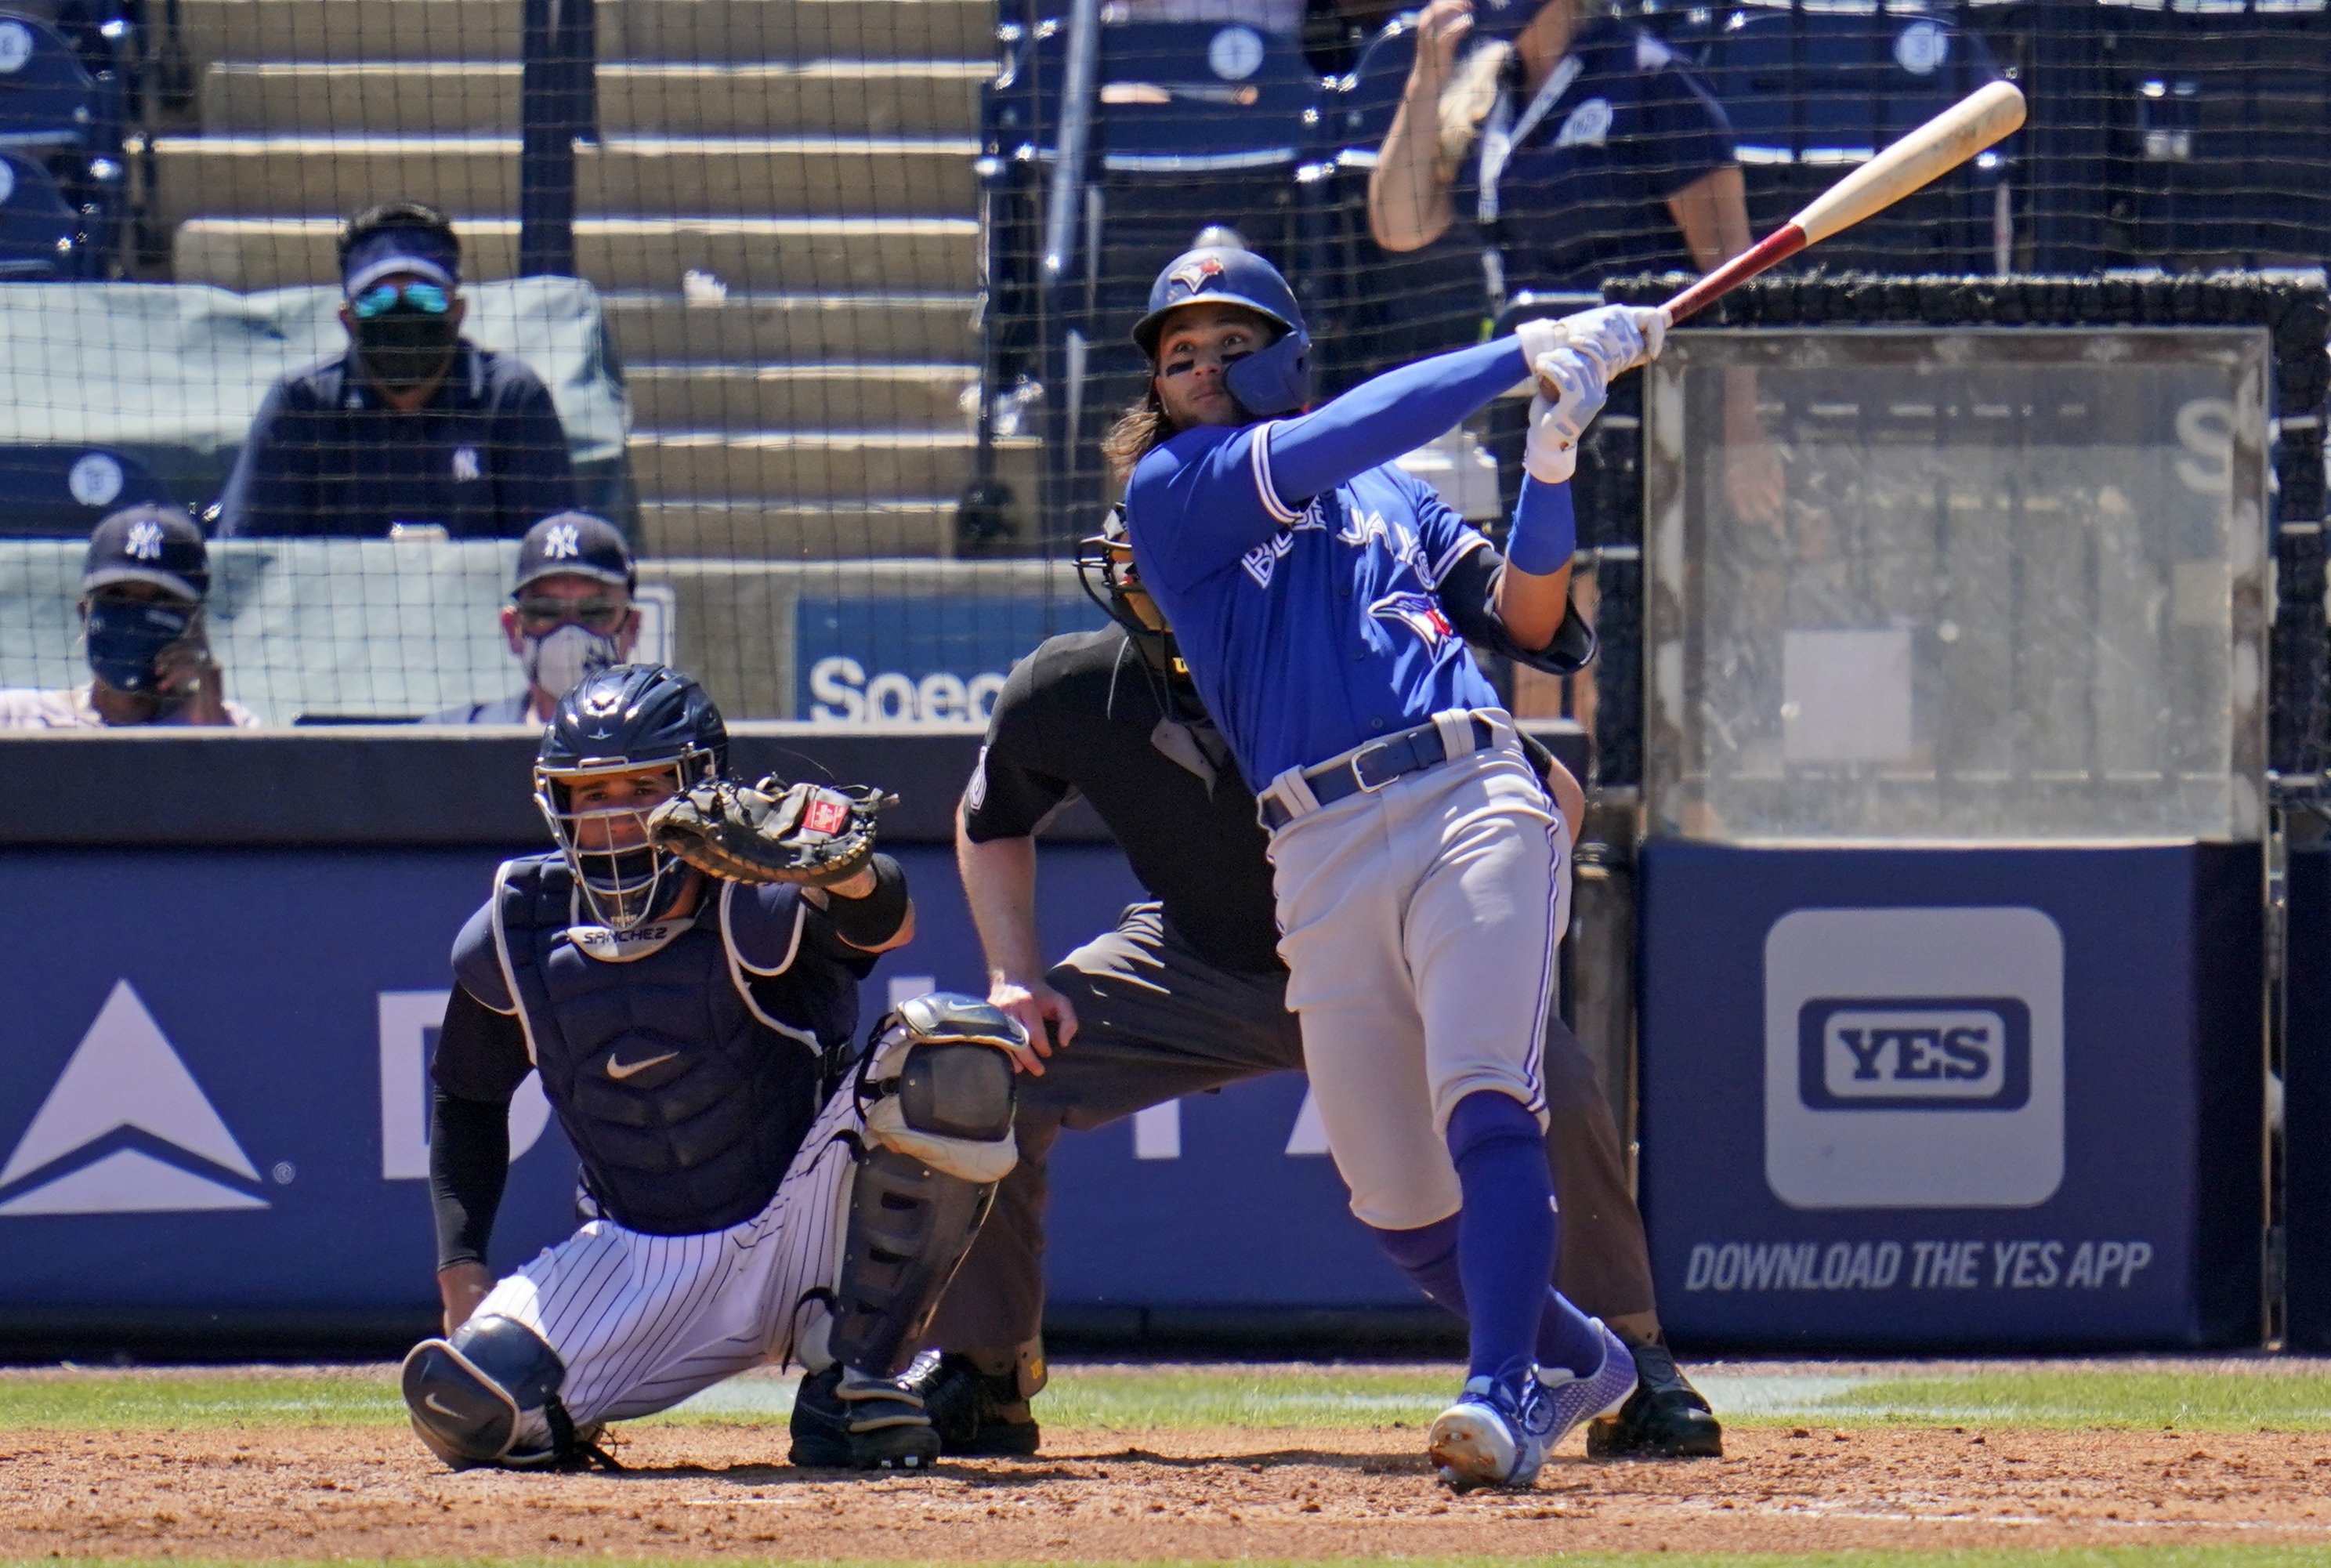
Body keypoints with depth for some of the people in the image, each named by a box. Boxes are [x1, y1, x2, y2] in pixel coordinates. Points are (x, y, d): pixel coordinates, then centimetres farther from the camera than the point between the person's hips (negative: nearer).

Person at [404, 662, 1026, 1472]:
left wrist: (852, 880, -65)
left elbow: (887, 924, -41)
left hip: (804, 1240, -2)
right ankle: (568, 1427, 16)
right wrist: (460, 1268, 2)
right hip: (643, 1267, 2)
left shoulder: (760, 902, -18)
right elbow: (467, 1099, 13)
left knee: (953, 1051, -29)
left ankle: (850, 1382, -17)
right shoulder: (515, 942, -4)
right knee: (466, 1406, -25)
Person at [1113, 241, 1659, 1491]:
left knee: (1485, 1103, -22)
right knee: (1398, 1203, 2)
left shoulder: (1390, 494, 22)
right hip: (1321, 859, 0)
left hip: (1474, 803, 0)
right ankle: (1575, 1358, 26)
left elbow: (1526, 619, 15)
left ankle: (1505, 1397, -30)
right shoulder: (1169, 488, 11)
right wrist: (1528, 354, -4)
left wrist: (1552, 459, -1)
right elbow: (1317, 450, -4)